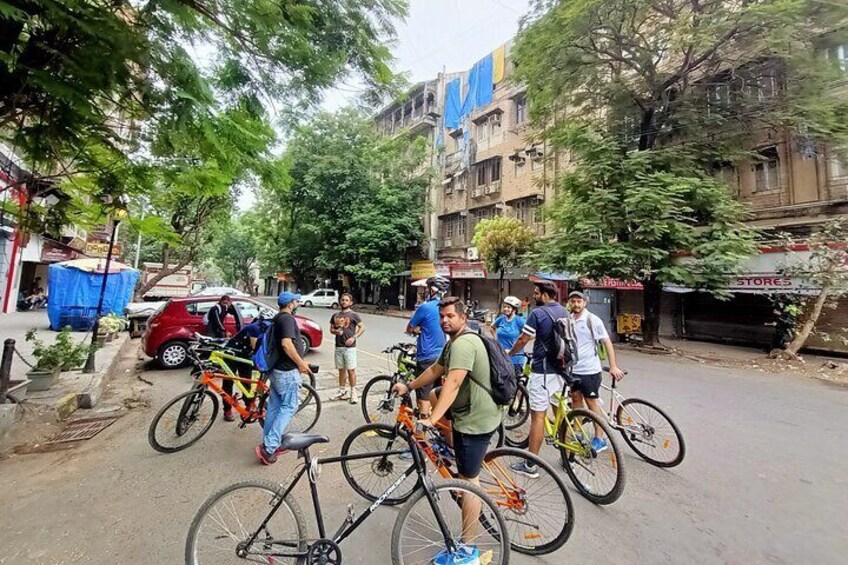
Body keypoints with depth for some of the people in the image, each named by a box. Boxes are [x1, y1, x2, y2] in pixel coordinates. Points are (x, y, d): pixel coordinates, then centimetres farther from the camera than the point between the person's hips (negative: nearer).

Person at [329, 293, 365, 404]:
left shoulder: (353, 315, -3)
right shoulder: (335, 315, 11)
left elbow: (362, 327, -4)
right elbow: (331, 329, 17)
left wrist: (354, 337, -15)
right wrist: (336, 331, -6)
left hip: (350, 347, -5)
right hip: (338, 347, 5)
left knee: (351, 370, -2)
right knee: (341, 370, 13)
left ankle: (353, 393, 7)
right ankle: (342, 391, 24)